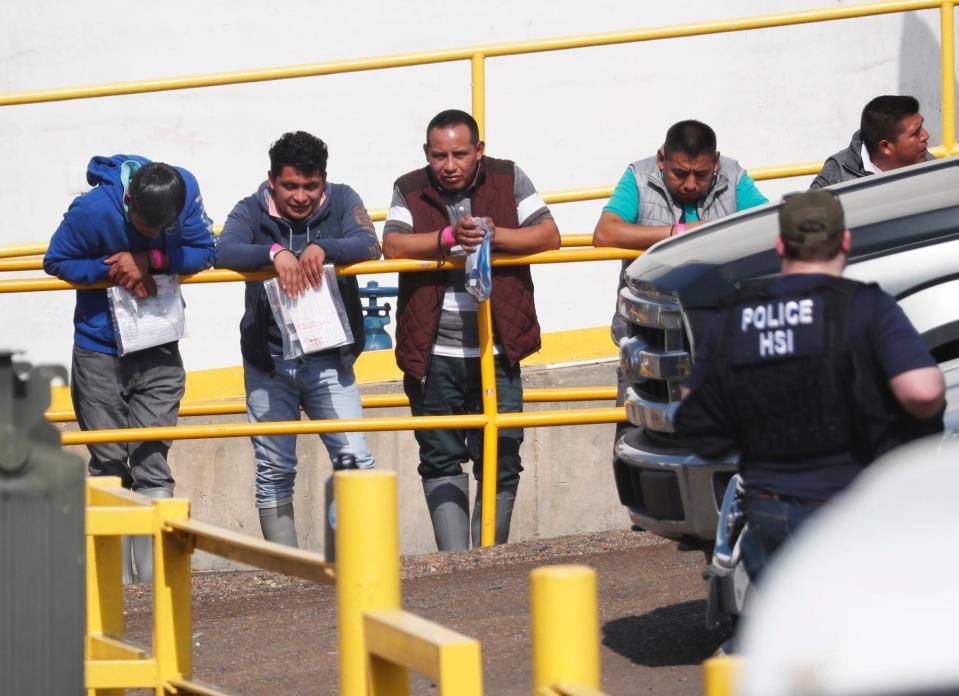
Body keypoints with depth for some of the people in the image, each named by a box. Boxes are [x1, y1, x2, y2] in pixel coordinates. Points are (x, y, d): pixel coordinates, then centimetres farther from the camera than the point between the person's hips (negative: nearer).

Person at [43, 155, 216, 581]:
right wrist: (113, 270, -24)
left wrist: (149, 259, -25)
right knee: (108, 466, 2)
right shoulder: (92, 210, -22)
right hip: (100, 354, -2)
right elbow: (56, 261, -10)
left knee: (152, 463, -1)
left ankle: (157, 574, 0)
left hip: (159, 352, 2)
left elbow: (203, 252, -9)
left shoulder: (185, 189, -14)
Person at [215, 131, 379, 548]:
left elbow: (369, 245, -15)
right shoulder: (252, 212, -2)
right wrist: (275, 252, -35)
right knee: (274, 472, 4)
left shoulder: (341, 202, 1)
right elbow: (224, 252, -19)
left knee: (354, 460, -11)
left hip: (329, 360, 0)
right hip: (268, 361, 0)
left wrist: (323, 248, -32)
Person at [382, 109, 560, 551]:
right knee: (441, 461, 1)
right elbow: (393, 246, -12)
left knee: (501, 461, 1)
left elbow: (549, 236, -3)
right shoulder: (410, 191, 3)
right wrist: (450, 237, -22)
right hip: (433, 355, 0)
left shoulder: (508, 180, 5)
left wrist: (492, 235, -15)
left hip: (496, 353, 0)